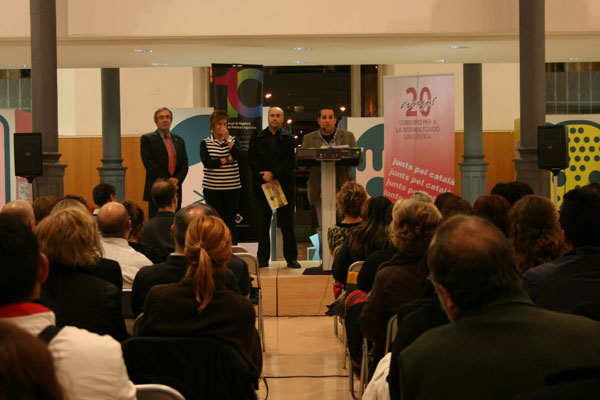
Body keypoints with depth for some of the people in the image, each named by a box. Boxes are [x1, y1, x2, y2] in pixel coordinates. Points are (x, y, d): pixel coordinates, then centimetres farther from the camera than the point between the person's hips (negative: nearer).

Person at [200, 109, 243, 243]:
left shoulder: (233, 140, 9)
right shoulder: (205, 143, 4)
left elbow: (239, 157, -9)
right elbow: (207, 162, -11)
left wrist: (227, 139, -12)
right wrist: (228, 159, -9)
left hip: (232, 188, 1)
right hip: (212, 188, -1)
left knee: (230, 221, 1)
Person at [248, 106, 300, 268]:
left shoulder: (289, 138, 5)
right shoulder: (257, 138, 10)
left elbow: (290, 162, -5)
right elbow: (251, 160, 2)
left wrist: (273, 173, -16)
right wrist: (265, 176, -11)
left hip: (283, 186, -1)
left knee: (287, 224, 1)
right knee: (262, 225, 3)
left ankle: (291, 258, 6)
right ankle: (263, 258, 10)